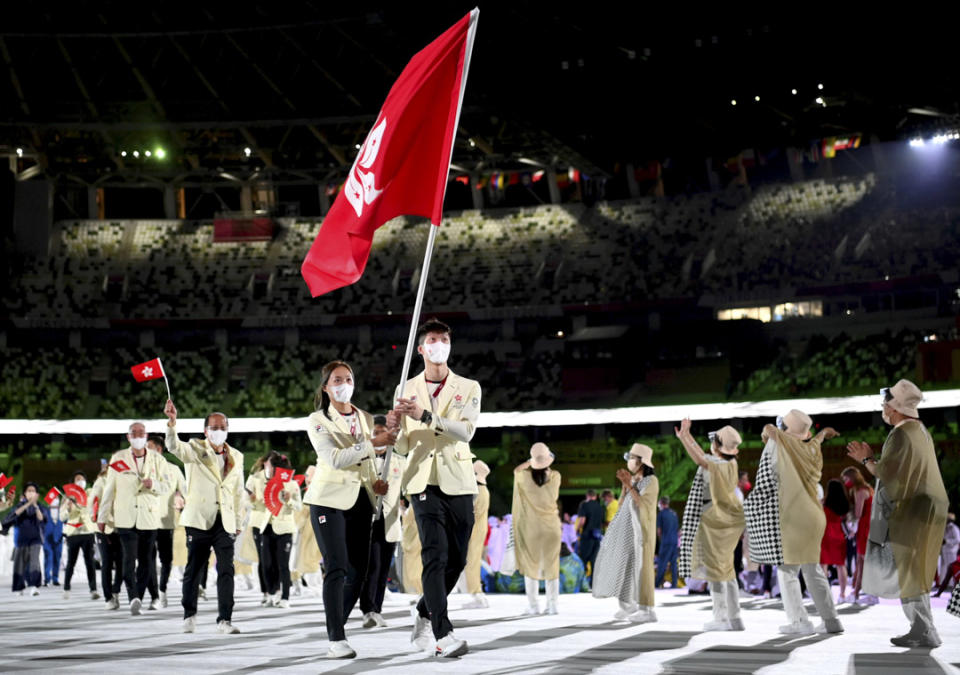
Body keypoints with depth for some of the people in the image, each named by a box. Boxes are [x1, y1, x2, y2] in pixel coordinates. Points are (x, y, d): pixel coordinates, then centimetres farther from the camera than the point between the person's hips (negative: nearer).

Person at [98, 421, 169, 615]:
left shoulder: (158, 460, 7)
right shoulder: (118, 458, 7)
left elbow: (165, 489, 8)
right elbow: (109, 489, 9)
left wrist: (153, 484, -15)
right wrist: (102, 516, 9)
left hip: (149, 518, 1)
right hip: (125, 517, -1)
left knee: (145, 560, 4)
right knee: (129, 559, -13)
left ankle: (137, 599, 16)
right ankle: (133, 598, -19)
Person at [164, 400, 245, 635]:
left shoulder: (236, 457, 13)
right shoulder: (195, 449, 2)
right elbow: (175, 447, -20)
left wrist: (237, 521, 16)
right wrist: (172, 423, -38)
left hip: (225, 521, 2)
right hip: (199, 519, -2)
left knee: (226, 570, -6)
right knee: (194, 569, 4)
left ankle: (225, 620, -4)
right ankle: (189, 615, 20)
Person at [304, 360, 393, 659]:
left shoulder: (365, 419, 12)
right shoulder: (318, 421, -5)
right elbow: (334, 458, -20)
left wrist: (376, 482, 1)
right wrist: (373, 442, -27)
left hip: (361, 500, 6)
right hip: (330, 499, -6)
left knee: (358, 571, 5)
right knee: (336, 569, -13)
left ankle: (336, 626, 20)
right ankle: (336, 640, -12)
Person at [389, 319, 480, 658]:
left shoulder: (468, 388, 6)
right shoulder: (407, 389, 10)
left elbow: (466, 430, -12)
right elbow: (403, 446, 11)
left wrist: (425, 415, -22)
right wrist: (394, 427, -12)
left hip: (458, 481, 1)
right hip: (423, 480, -1)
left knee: (456, 559, 7)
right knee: (435, 554, -15)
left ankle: (425, 616, 30)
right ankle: (443, 634, -18)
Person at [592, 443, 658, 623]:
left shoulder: (651, 481, -8)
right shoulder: (633, 480, 13)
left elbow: (643, 505, -18)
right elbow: (621, 505, 10)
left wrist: (630, 486, -17)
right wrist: (624, 485, -1)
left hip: (641, 530, -8)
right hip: (626, 529, 8)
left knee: (641, 566, -9)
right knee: (623, 564, 9)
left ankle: (647, 610, -7)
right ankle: (628, 603, 19)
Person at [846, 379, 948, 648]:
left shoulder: (901, 435, -17)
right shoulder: (921, 431, 12)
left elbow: (887, 473, -18)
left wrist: (866, 460, -3)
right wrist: (872, 458, 19)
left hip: (909, 514, -9)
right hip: (924, 511, 9)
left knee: (907, 573, -3)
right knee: (914, 572, 14)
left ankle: (924, 632, -2)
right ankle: (922, 629, 17)